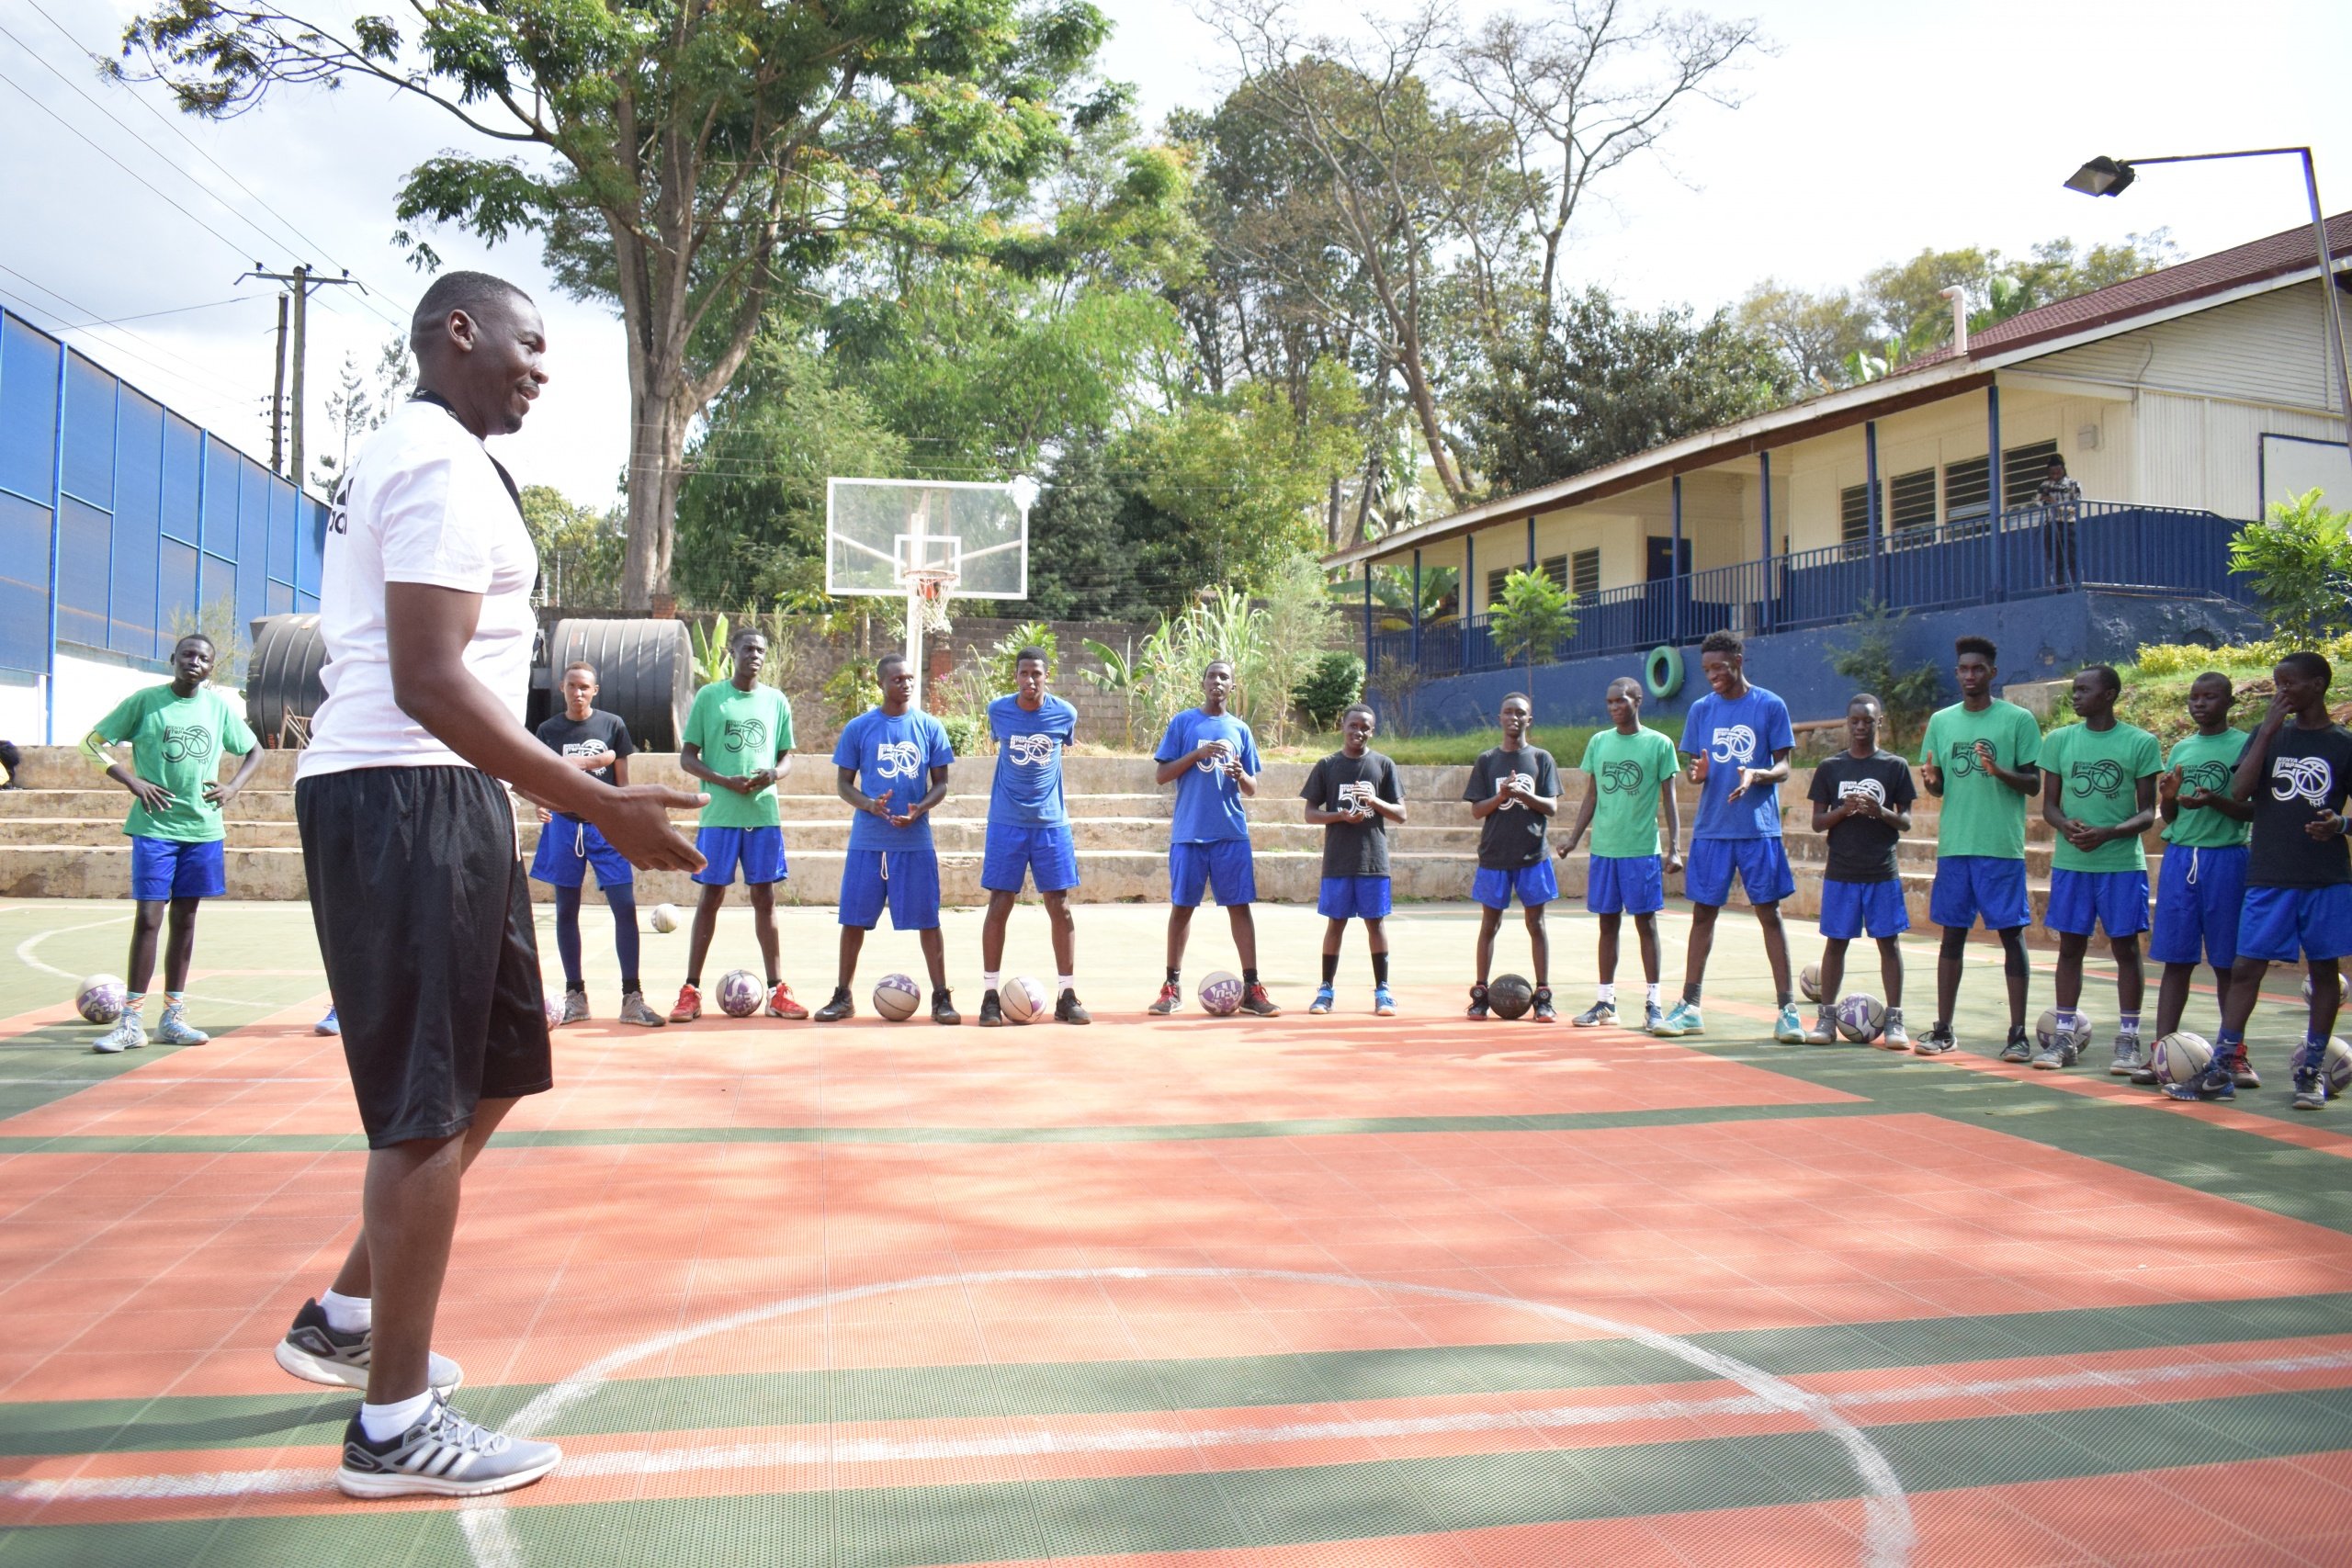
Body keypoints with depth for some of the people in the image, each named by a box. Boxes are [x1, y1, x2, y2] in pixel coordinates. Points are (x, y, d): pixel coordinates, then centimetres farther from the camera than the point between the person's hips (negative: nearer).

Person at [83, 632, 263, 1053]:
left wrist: (233, 786, 2)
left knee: (185, 919, 8)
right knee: (147, 918, -7)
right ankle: (132, 1021, 0)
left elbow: (253, 752, 19)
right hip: (154, 826, -3)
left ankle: (173, 1016, 16)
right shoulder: (145, 700, -1)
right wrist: (133, 782, -9)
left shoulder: (219, 706, 7)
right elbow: (93, 743, 2)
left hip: (203, 828, 3)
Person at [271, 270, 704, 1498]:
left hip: (402, 796, 11)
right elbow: (429, 680, -22)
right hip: (411, 797, -11)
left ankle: (346, 1322, 30)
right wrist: (604, 808, -24)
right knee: (432, 1110, -5)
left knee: (488, 1075, 18)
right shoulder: (444, 462, -12)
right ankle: (396, 1426, 6)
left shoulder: (398, 456, 21)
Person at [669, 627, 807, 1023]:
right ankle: (691, 990, 9)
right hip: (719, 813, -2)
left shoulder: (777, 701, 8)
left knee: (764, 896, 6)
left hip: (764, 813, 2)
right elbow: (686, 757, 1)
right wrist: (725, 781, -15)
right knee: (711, 896, 1)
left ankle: (776, 990, 11)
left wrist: (773, 774, -9)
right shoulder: (709, 697, 1)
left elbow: (787, 755, 14)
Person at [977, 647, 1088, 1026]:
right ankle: (991, 995, 7)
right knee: (999, 905, -1)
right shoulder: (998, 710, -3)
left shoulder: (1065, 714, -4)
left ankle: (1067, 996, 9)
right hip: (1006, 822, 0)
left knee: (1059, 905, 1)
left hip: (1051, 823, 0)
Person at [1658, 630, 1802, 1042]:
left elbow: (1783, 766, -1)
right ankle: (1689, 1007, 13)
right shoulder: (1701, 710, 7)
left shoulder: (1770, 706, -2)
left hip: (1759, 828, -3)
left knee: (1768, 912, 0)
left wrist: (1756, 775, -22)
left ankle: (1787, 1009, 6)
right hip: (1711, 828, 3)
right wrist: (1697, 772, -14)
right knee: (1703, 912, 7)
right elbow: (1695, 768, 10)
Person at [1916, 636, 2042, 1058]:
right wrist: (1930, 779, -9)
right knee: (1953, 933, 8)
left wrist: (2000, 772, -21)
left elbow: (2034, 785, -2)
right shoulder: (1941, 721, 11)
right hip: (1953, 845, 4)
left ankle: (2018, 1034, 5)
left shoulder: (2018, 720, -1)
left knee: (2011, 933, 0)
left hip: (2002, 846, -4)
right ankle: (1943, 1029, 13)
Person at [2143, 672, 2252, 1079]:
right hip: (2179, 857, 4)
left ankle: (2236, 1055, 9)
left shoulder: (2245, 746, 0)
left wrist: (2214, 800, -22)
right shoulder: (2180, 749, 14)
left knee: (2227, 962, 1)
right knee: (2176, 960, 3)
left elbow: (2254, 811, -5)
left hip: (2226, 858, -4)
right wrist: (2168, 796, -5)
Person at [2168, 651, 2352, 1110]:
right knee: (2246, 967, 0)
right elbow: (2239, 793, -7)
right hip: (2269, 876, 1)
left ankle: (2312, 1070, 16)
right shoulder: (2269, 734, 7)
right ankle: (2221, 1070, 2)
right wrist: (2269, 730, -10)